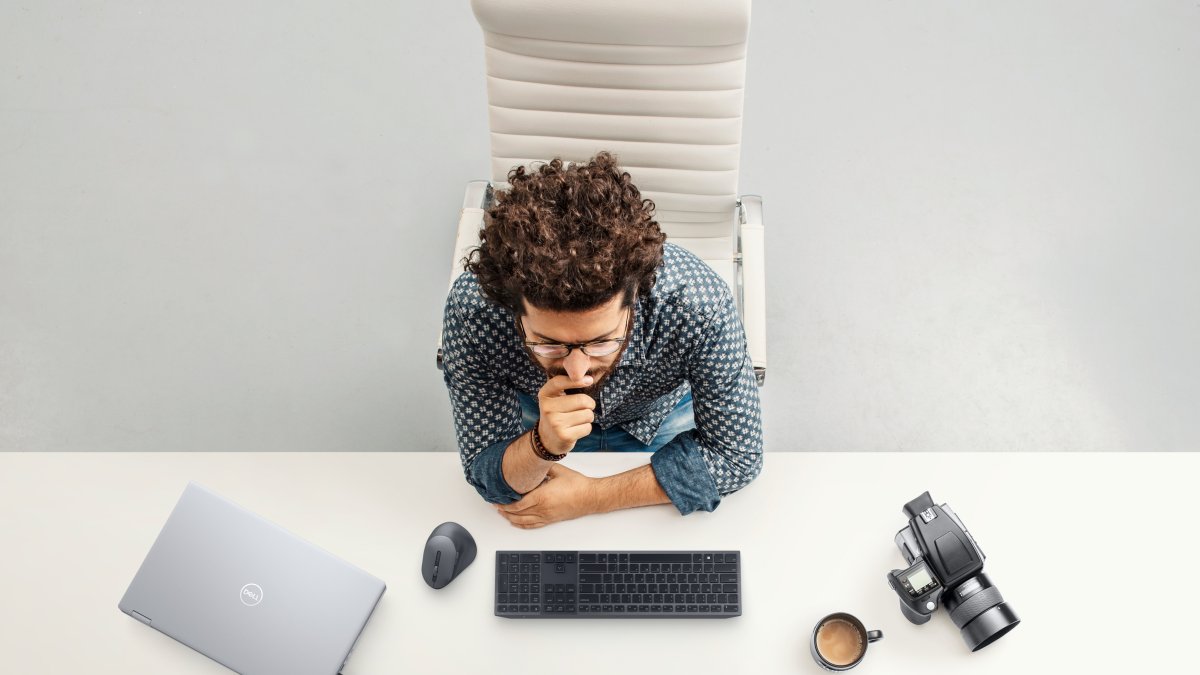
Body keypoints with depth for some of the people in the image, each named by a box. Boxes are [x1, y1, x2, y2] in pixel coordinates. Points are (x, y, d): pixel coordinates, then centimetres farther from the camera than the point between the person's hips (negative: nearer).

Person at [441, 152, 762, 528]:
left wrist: (590, 497, -26)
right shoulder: (471, 310, -37)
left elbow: (736, 456, -24)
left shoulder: (701, 304, -39)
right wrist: (544, 444, -47)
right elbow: (487, 476, -25)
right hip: (535, 412, 0)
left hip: (660, 413, 1)